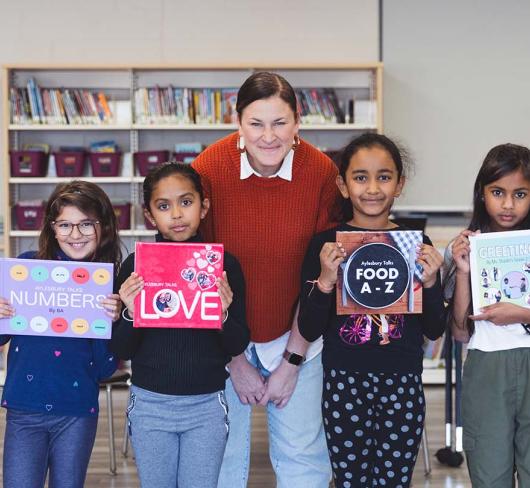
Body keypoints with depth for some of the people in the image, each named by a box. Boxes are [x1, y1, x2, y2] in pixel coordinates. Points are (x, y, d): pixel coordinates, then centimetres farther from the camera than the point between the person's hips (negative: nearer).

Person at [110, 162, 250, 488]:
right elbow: (121, 350, -2)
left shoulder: (224, 263, -6)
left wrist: (222, 314, -22)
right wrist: (131, 314, -21)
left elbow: (239, 345, -2)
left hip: (207, 404, -1)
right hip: (150, 403, 1)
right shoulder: (136, 265, -6)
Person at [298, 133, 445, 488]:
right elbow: (309, 331, -5)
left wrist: (430, 282, -14)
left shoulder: (418, 244, 0)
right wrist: (325, 281, -20)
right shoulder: (326, 244, -4)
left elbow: (434, 330, 3)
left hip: (403, 383, 1)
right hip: (344, 382, -1)